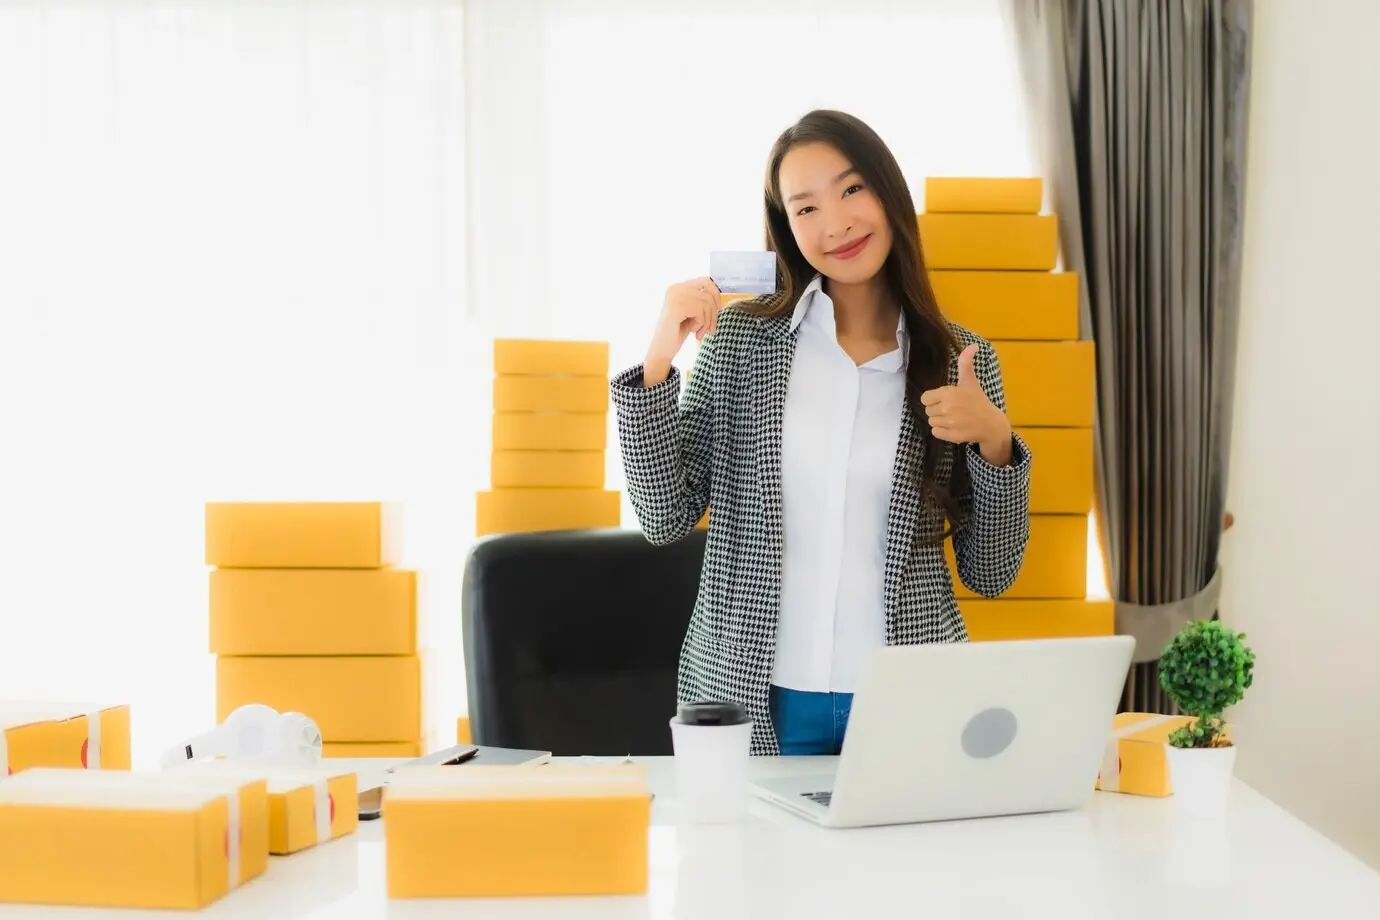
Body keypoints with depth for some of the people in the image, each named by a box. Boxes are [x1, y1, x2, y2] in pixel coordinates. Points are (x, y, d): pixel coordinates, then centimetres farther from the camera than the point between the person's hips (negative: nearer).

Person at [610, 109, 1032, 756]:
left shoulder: (962, 362, 0)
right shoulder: (738, 337, -2)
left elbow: (990, 574, 3)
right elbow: (666, 517, -4)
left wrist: (994, 441, -13)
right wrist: (657, 361, -14)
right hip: (755, 701, 0)